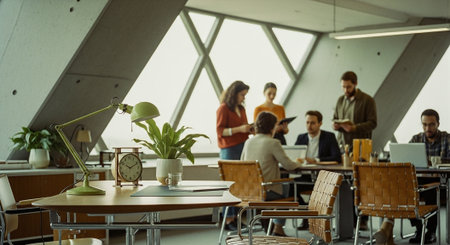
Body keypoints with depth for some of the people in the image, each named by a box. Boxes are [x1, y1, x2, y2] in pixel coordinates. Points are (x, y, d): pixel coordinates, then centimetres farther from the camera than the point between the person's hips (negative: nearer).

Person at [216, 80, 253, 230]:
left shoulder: (241, 109, 16)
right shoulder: (223, 109, -6)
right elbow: (220, 131, -12)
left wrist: (250, 129, 6)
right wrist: (239, 129, -21)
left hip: (242, 149, 7)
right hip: (229, 151, -7)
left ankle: (236, 217, 10)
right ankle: (228, 220, -3)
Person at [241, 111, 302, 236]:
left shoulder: (248, 142, 7)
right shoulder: (273, 143, -12)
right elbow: (288, 165, -12)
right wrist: (298, 163, 11)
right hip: (266, 191, -6)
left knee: (283, 189, 30)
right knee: (287, 191, 24)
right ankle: (278, 229, 23)